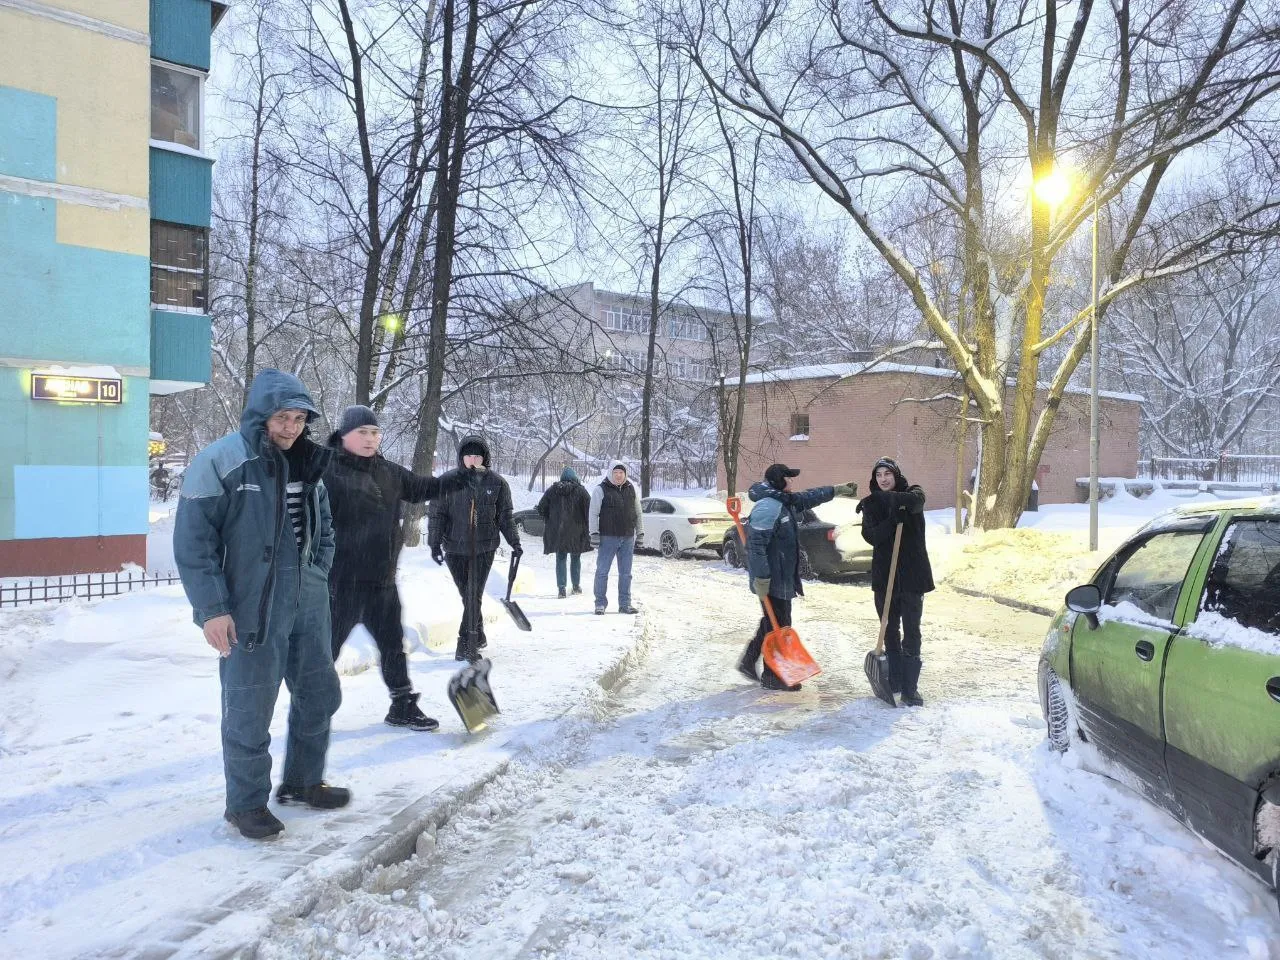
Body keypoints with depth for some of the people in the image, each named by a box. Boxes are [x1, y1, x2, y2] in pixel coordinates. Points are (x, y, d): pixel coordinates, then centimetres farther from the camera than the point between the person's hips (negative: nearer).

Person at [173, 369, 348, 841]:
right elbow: (192, 540, -14)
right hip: (251, 611, -7)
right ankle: (246, 803, 22)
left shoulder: (308, 464, 8)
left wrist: (318, 580, 11)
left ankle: (303, 781, 35)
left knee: (319, 695, 16)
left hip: (308, 606, 7)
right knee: (250, 710, 2)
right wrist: (212, 608, -16)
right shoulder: (221, 462, -13)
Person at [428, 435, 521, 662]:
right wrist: (435, 543, -5)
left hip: (484, 548, 0)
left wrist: (514, 542, 7)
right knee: (467, 595, 8)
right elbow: (437, 514, 1)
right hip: (455, 548, 1)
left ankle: (466, 643, 0)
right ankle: (478, 637, 23)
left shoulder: (496, 483, 1)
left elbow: (505, 516, 9)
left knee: (474, 595, -6)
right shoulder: (446, 482, -2)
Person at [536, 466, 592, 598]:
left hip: (556, 531, 1)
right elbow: (590, 509, -7)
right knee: (575, 558, 14)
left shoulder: (552, 490, 4)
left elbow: (541, 509, 4)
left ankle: (562, 588, -5)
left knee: (561, 559, 5)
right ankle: (576, 586, 22)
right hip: (576, 532, 0)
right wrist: (587, 526, 4)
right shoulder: (581, 490, -2)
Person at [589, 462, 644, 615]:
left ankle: (625, 604, 15)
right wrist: (594, 533, -12)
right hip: (608, 538, -4)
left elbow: (638, 513, 18)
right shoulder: (601, 490, -2)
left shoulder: (631, 490, 12)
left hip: (627, 538, 4)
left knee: (626, 573, 8)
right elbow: (593, 514, -5)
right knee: (602, 571, -3)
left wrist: (640, 533, 13)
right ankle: (600, 603, 6)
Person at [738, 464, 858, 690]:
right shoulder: (768, 507, -21)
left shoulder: (784, 502, 12)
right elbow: (756, 544, -27)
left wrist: (837, 490, 37)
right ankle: (772, 677, 8)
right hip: (772, 581, -10)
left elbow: (808, 498, 31)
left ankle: (748, 661, 30)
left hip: (782, 578, 10)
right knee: (779, 626, -2)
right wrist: (761, 578, -28)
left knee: (772, 623, 19)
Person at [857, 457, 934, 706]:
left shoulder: (912, 494, 2)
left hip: (912, 573, -2)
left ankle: (910, 688, 0)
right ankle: (894, 681, 23)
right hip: (884, 574, 3)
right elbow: (871, 536, -10)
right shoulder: (871, 504, 5)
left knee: (911, 632, -3)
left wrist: (887, 499, -31)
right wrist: (893, 520, -24)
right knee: (890, 631, 11)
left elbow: (914, 500, -25)